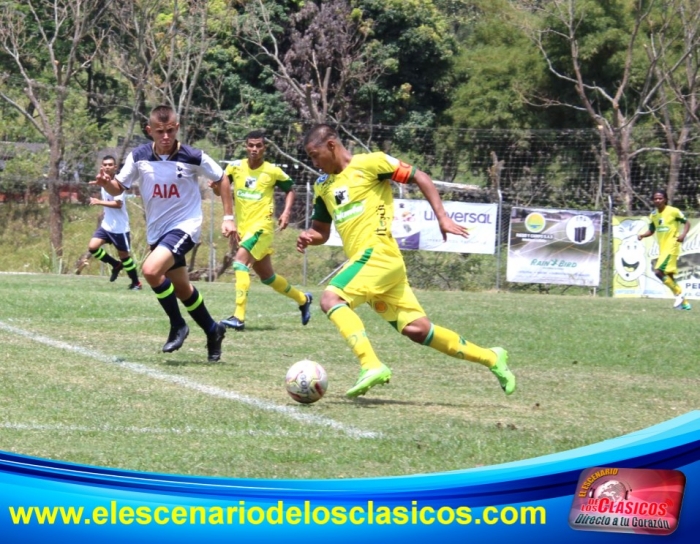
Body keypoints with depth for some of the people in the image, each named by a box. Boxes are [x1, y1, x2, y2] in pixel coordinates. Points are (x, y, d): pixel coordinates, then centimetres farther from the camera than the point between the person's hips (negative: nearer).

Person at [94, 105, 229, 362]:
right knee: (181, 289, 17)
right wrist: (106, 182, -24)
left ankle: (177, 325, -7)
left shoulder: (194, 157, -15)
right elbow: (119, 188, -1)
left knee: (151, 270, -27)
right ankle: (212, 331, 39)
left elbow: (221, 179, 0)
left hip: (184, 225, -5)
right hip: (156, 231, 5)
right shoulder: (139, 157, -8)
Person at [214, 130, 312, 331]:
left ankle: (239, 317, -31)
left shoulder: (273, 171, -5)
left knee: (240, 259, -27)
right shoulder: (235, 167, 2)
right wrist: (216, 186, -21)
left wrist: (287, 212, -4)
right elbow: (221, 188, 3)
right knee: (266, 275, 16)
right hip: (242, 227, 5)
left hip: (262, 225, -5)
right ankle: (303, 299, 41)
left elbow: (290, 189, 10)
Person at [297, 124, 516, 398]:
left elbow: (420, 177, -3)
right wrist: (309, 237, 2)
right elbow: (321, 230, 26)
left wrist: (442, 217, -10)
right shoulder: (323, 185, 19)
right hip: (362, 261, 7)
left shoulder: (369, 163, -4)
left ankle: (372, 366, -33)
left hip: (378, 253, -7)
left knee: (331, 298, -24)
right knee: (416, 329, 2)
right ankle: (491, 358, 12)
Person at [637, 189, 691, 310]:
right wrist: (642, 235, -1)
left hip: (671, 247, -8)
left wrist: (683, 234, -19)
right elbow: (651, 230, 20)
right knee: (668, 276, 9)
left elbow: (686, 223, -1)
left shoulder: (674, 211, -9)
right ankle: (684, 303, 17)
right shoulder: (653, 215, 9)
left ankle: (679, 293, -5)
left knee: (658, 271, -19)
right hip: (662, 249, 8)